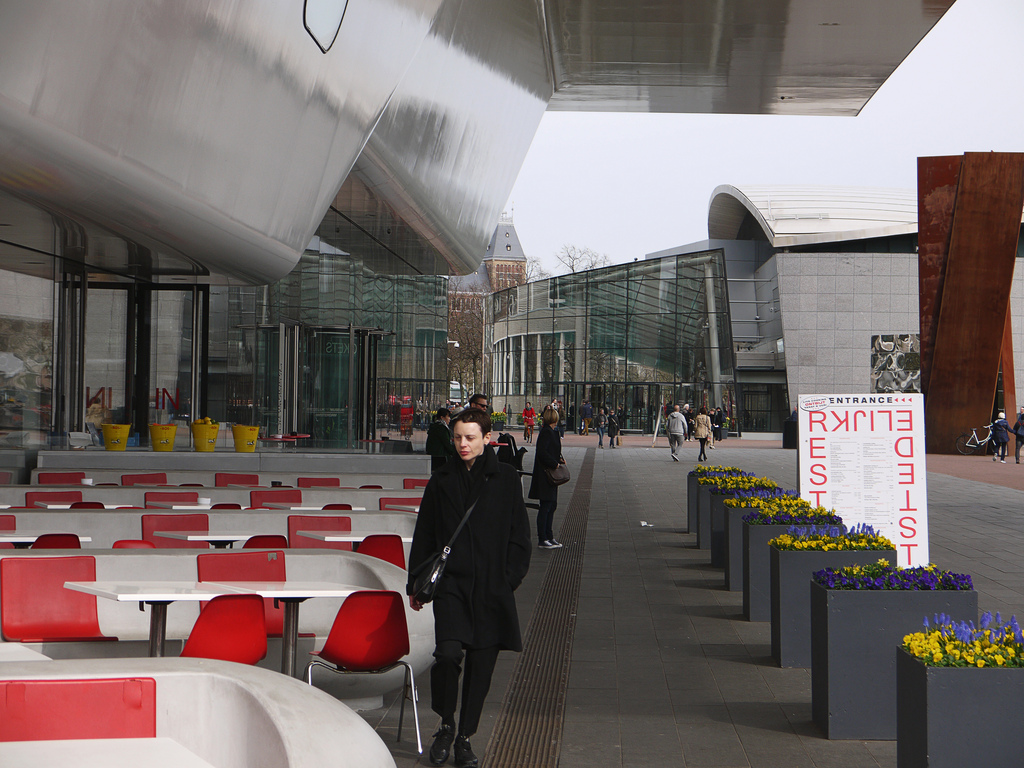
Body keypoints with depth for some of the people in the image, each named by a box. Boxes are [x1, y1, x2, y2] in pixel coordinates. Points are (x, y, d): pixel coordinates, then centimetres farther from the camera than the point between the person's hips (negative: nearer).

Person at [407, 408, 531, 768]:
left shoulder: (506, 478, 4)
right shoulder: (441, 480, 8)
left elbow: (519, 536, 6)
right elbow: (424, 536, 12)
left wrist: (510, 579, -3)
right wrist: (416, 583, 10)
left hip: (491, 586, 0)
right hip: (451, 581, 0)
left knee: (481, 662, 3)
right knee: (448, 653, -17)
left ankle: (465, 737, 19)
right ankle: (446, 725, 6)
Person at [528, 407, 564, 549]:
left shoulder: (551, 432, 13)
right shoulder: (547, 432, -16)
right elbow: (542, 453, -25)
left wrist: (559, 460, 7)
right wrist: (555, 463, -18)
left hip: (550, 474, 10)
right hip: (545, 474, -10)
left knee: (552, 505, 15)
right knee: (546, 506, -6)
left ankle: (548, 536, 23)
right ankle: (542, 540, -1)